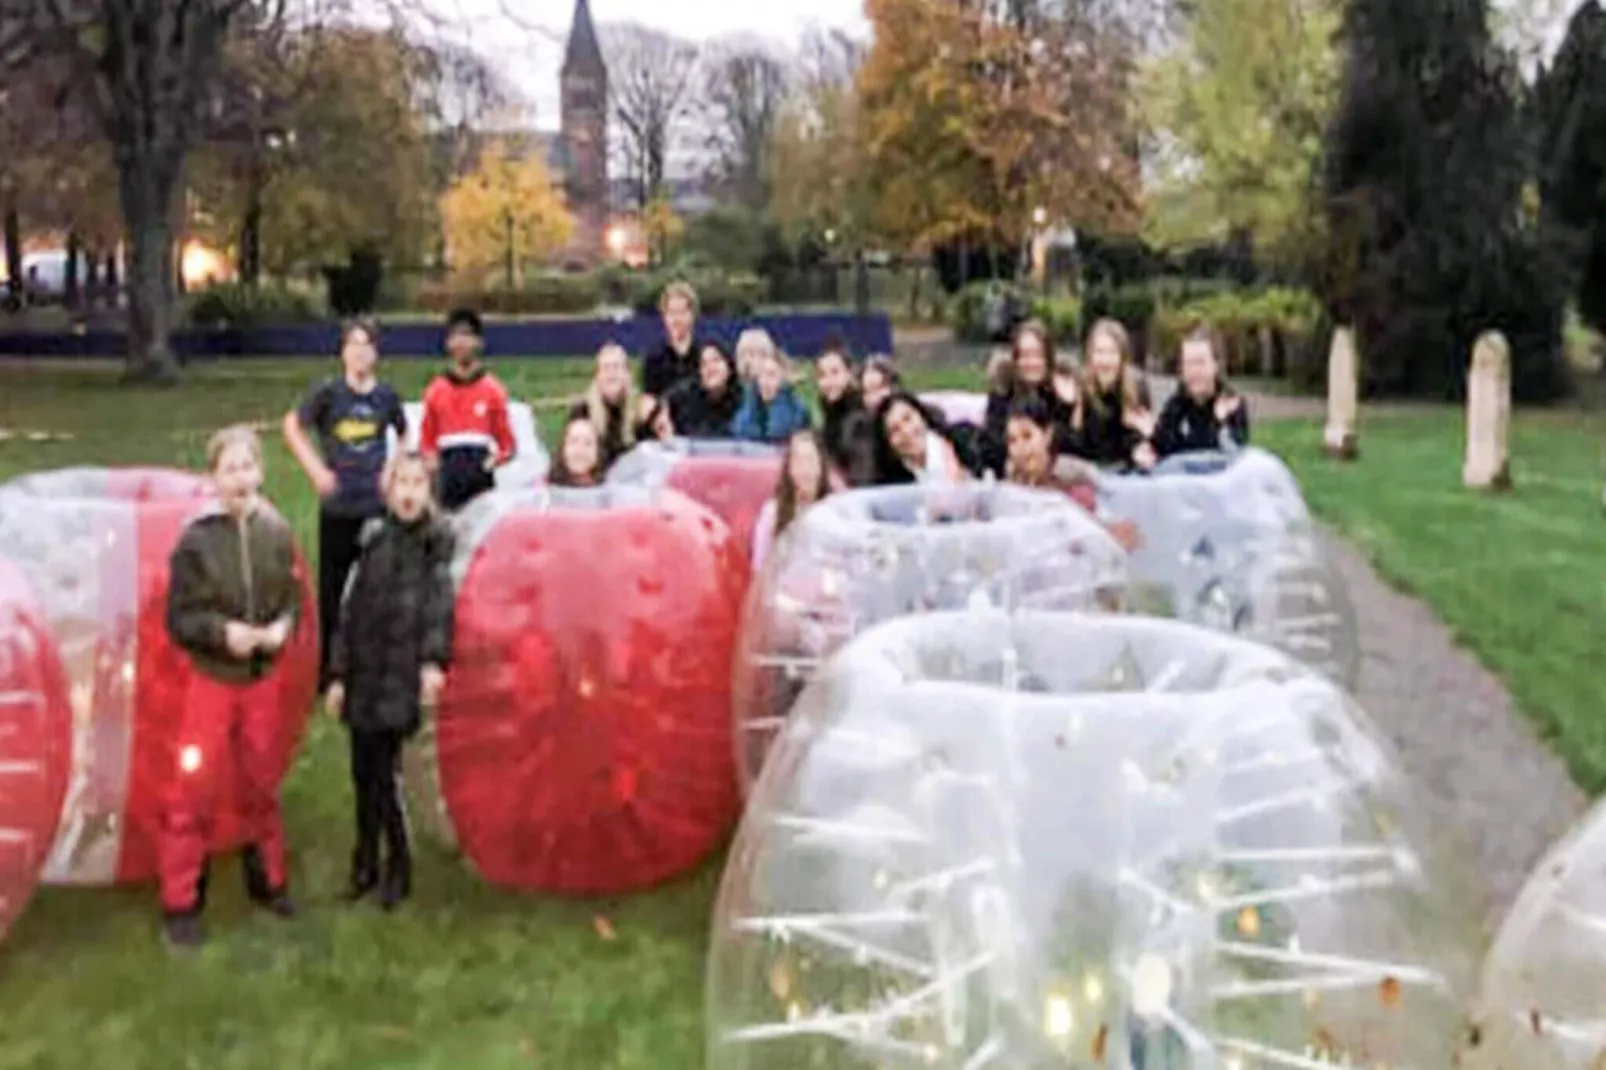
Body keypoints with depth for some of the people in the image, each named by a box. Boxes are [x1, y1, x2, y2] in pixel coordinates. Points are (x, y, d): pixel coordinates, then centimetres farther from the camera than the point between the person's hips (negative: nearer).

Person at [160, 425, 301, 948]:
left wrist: (283, 626, -16)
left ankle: (268, 881, 34)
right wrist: (222, 632, -24)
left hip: (263, 680, 3)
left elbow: (292, 597, 4)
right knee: (194, 792, -1)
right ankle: (181, 903, 12)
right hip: (212, 681, -3)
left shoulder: (276, 534, -7)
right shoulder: (196, 540, -14)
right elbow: (178, 618, -9)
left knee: (262, 786, 16)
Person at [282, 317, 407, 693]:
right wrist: (315, 469, -5)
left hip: (377, 506, 2)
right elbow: (293, 427, 4)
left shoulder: (386, 395, 2)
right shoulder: (328, 392, -5)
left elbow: (403, 435, 19)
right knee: (332, 587, 6)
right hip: (337, 506, -1)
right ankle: (327, 669, 19)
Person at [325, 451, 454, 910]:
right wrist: (339, 675, 8)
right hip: (364, 678, 4)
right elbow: (351, 609, 10)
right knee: (364, 773, 10)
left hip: (403, 681, -4)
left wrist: (433, 660, -29)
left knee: (383, 774, -4)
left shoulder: (438, 542, -3)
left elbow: (439, 605, -15)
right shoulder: (374, 539, 9)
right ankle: (366, 862, 26)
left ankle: (399, 866, 13)